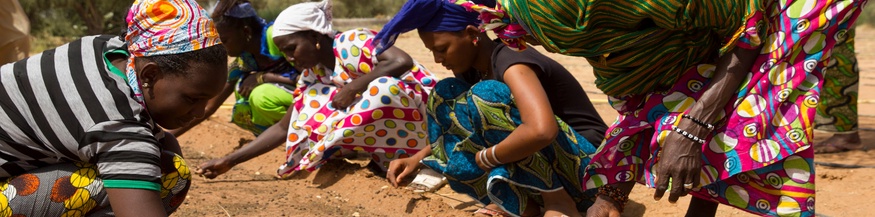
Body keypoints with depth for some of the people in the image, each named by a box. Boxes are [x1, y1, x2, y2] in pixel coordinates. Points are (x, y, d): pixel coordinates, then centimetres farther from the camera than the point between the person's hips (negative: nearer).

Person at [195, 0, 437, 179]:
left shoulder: (350, 44, -18)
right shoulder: (311, 76, 4)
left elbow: (403, 61, -32)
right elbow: (283, 128, 4)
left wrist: (354, 86, -28)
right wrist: (230, 161, -2)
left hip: (423, 115, -7)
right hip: (386, 125, 8)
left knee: (384, 88, -35)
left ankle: (317, 158, -19)